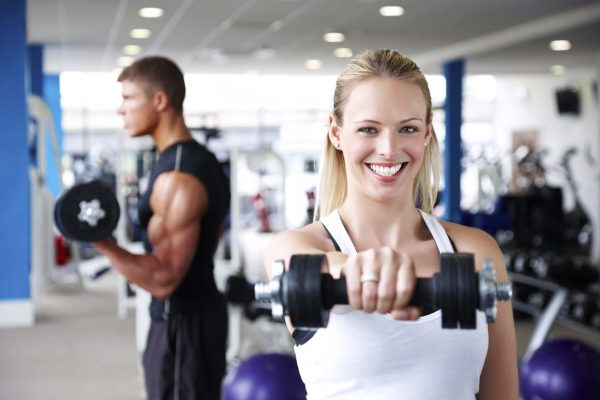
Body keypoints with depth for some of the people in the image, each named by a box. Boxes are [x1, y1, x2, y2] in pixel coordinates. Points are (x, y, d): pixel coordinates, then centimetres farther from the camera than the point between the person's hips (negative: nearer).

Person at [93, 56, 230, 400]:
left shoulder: (177, 177, -22)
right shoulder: (200, 160, 10)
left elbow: (163, 279, -26)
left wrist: (100, 241, -34)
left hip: (182, 320, -10)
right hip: (197, 310, 10)